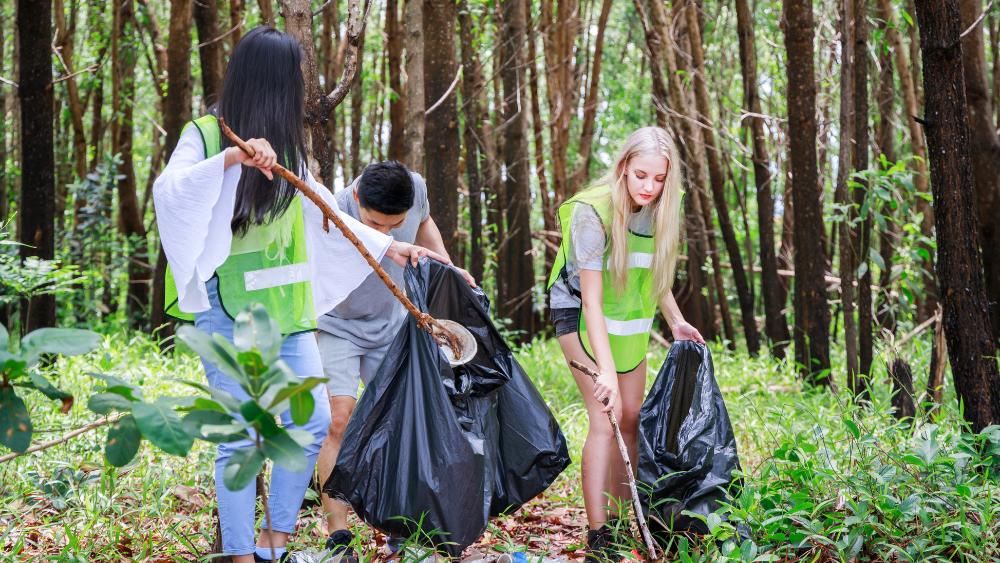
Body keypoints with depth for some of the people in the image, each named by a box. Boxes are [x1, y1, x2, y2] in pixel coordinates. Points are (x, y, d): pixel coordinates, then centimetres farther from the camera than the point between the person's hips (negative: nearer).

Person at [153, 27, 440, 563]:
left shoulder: (285, 145, 14)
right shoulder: (205, 135, -7)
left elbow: (324, 212, 24)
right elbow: (167, 192, -24)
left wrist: (386, 246, 23)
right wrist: (229, 158, -36)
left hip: (285, 310, 7)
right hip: (228, 312, -7)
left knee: (313, 424, 5)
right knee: (241, 438, -5)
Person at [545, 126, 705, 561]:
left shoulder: (658, 212, -9)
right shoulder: (594, 213, -28)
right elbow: (592, 300, -30)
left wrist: (675, 321, 6)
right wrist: (606, 370, -34)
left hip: (630, 321, 6)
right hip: (581, 317, -6)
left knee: (631, 417, 7)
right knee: (604, 419, -15)